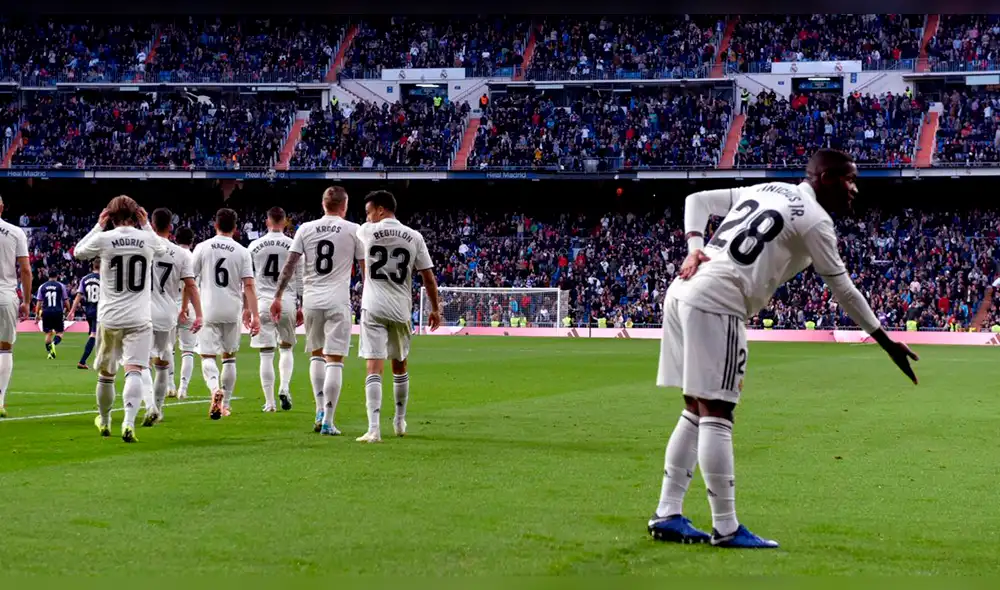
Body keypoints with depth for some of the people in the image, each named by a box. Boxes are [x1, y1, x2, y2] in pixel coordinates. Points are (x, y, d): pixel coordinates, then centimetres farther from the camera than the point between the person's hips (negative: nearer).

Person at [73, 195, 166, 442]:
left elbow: (78, 252, 15)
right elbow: (162, 249, 24)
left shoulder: (103, 239, -7)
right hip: (139, 318, 0)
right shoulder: (148, 239, -2)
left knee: (106, 372, 17)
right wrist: (146, 225, 22)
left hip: (110, 318, 1)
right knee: (134, 371, -8)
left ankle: (104, 421, 35)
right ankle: (129, 422, -28)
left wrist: (98, 226, 16)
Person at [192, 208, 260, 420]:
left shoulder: (202, 247, -1)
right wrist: (254, 315, -4)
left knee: (208, 356, -1)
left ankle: (215, 388, -30)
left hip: (208, 309, -2)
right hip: (232, 311, 2)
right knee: (229, 356, 16)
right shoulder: (242, 252, 1)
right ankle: (225, 403, 19)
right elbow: (248, 285, -5)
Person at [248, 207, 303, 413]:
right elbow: (300, 280, 3)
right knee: (286, 348, 19)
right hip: (287, 303, 0)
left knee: (266, 354, 3)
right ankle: (285, 387, -1)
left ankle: (269, 402, 3)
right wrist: (302, 307, 10)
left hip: (263, 303, 0)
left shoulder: (254, 246, 4)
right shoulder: (293, 246, 1)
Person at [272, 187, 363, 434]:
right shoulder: (353, 231, 1)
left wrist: (278, 297, 7)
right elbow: (365, 268, 4)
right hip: (338, 302, -3)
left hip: (311, 300, 3)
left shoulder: (306, 229, 5)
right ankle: (328, 422, -5)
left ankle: (320, 412, 15)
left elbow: (289, 265, 2)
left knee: (316, 354, 20)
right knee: (334, 360, -2)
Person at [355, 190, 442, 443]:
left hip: (373, 308, -3)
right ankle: (400, 421, 33)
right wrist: (435, 309, 15)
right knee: (399, 366, 20)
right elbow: (429, 277, 4)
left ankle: (374, 428, -20)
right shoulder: (414, 237, 3)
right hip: (401, 309, 3)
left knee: (374, 367, -8)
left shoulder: (367, 231, -1)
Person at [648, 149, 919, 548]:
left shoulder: (763, 189, 22)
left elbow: (697, 200, 21)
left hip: (683, 289, 9)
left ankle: (667, 515, 14)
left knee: (696, 411, 13)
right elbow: (844, 291, 2)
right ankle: (725, 528, -5)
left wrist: (694, 244, 7)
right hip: (716, 303, -9)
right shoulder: (815, 220, -2)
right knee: (716, 415, -7)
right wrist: (886, 342, 11)